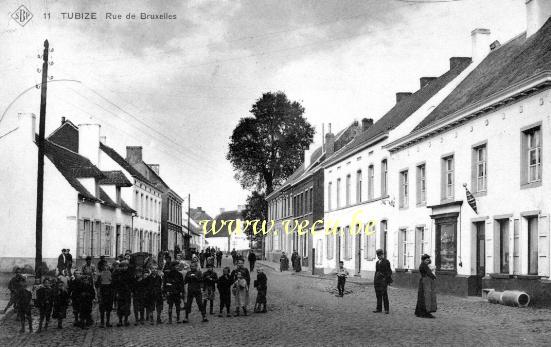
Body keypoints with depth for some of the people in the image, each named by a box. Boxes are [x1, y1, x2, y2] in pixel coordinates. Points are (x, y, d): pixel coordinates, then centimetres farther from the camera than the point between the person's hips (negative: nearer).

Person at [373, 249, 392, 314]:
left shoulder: (386, 262, -4)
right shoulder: (377, 262, 17)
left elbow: (388, 272, -7)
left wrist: (388, 281, -13)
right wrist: (374, 281, 16)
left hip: (383, 279, -7)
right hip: (377, 279, 7)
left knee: (384, 295, -6)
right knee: (378, 295, 7)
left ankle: (386, 309, -1)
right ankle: (379, 309, 12)